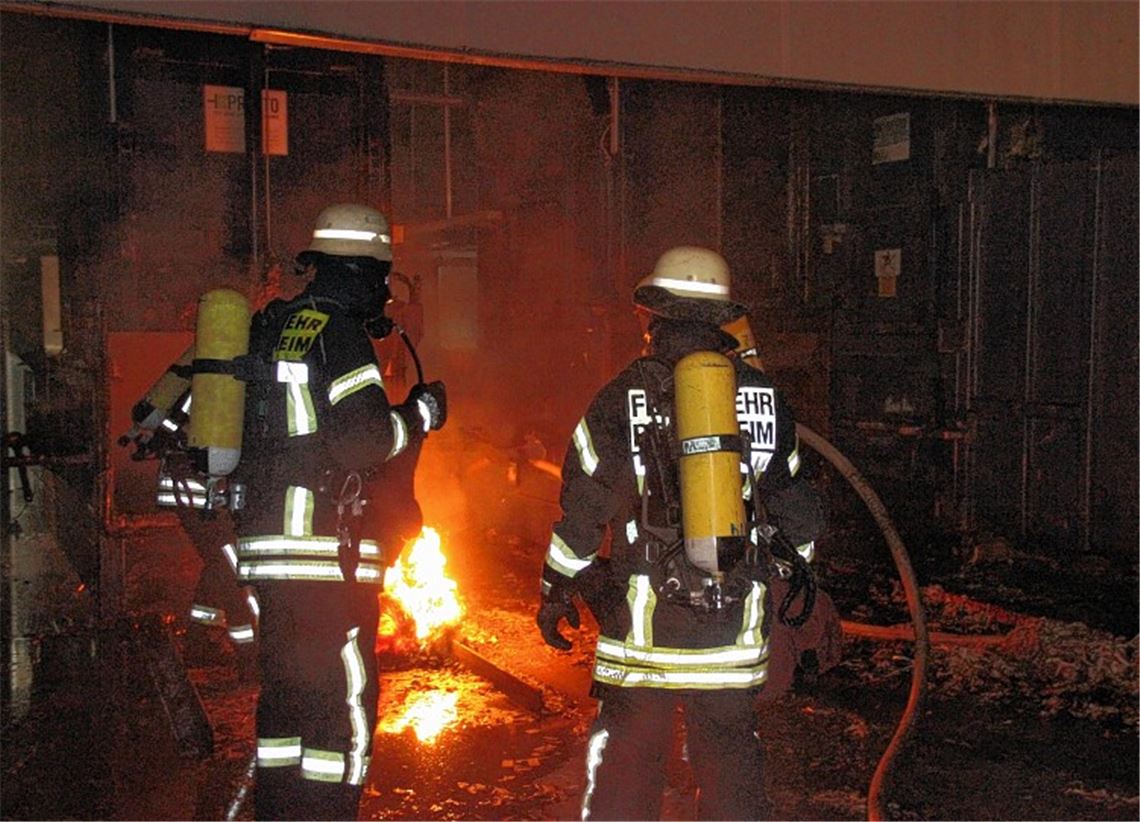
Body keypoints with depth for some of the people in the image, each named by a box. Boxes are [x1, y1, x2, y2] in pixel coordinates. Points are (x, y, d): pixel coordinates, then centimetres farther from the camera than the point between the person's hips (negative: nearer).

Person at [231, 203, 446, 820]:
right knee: (344, 705, -1)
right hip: (328, 555, -9)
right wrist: (420, 414, -4)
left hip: (266, 548, 9)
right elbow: (368, 438, -20)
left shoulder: (270, 327, 14)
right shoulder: (339, 334, -12)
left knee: (284, 695, 18)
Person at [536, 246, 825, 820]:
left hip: (644, 618, -2)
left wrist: (555, 594, 8)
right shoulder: (764, 396, 5)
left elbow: (582, 508, -3)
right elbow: (793, 502, 13)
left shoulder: (624, 397, -4)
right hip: (736, 622, 3)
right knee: (731, 752, 14)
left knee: (624, 757, 9)